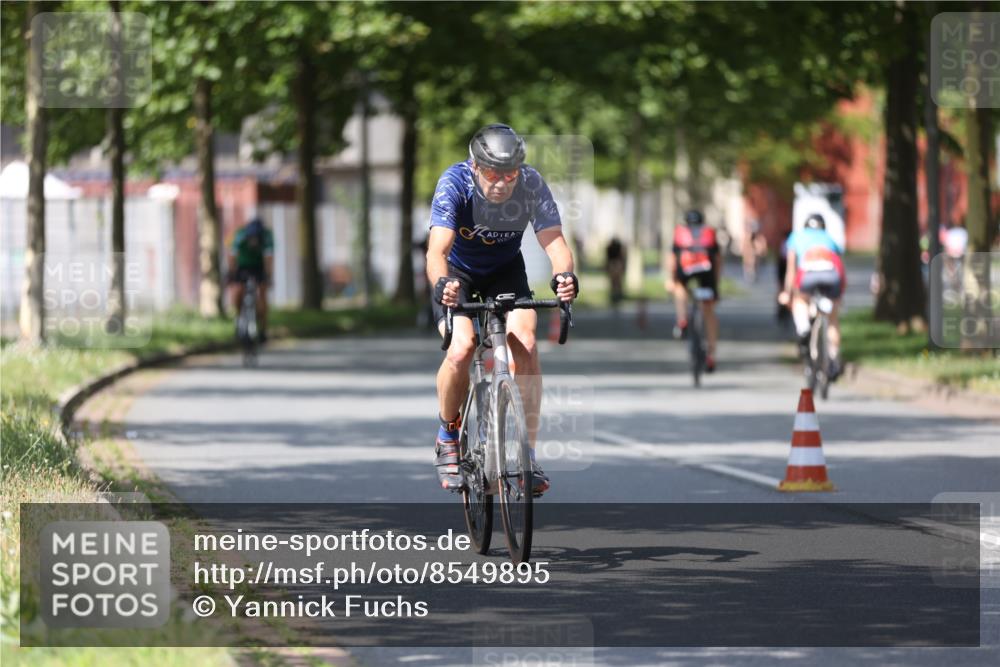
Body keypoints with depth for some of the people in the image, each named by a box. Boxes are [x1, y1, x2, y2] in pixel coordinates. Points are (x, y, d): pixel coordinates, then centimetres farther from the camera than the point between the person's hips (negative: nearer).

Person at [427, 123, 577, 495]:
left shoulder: (531, 184, -24)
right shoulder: (454, 183, -30)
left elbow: (553, 239, -31)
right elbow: (437, 249, -39)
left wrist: (563, 274, -54)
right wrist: (442, 283, -61)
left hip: (505, 271, 2)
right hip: (458, 272, -2)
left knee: (526, 343, -23)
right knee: (461, 349, -26)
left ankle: (527, 453, -14)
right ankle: (448, 436, 1)